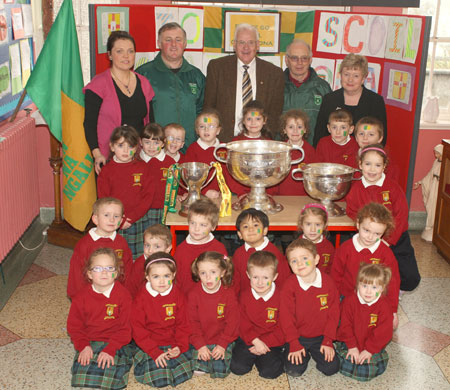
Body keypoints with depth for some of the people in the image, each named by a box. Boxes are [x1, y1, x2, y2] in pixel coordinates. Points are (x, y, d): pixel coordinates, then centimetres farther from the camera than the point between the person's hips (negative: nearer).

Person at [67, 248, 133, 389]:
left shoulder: (123, 295, -5)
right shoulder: (82, 296, 3)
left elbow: (125, 328, -5)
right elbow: (74, 326, 8)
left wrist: (110, 349, -16)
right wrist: (83, 346, -8)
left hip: (116, 344, -2)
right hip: (89, 345, 2)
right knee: (82, 374, -20)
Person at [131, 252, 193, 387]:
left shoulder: (178, 296, -1)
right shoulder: (141, 299, -7)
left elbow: (183, 324, 3)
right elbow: (138, 329, -7)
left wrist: (180, 346, -12)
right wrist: (155, 352, -16)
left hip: (174, 345, 2)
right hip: (150, 347, -2)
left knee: (184, 374, -15)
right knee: (159, 379, -18)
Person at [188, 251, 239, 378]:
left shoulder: (229, 293, -8)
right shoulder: (194, 294, -6)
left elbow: (232, 322, -6)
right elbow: (193, 322, -4)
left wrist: (222, 344, -12)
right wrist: (200, 345, -12)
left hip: (223, 341, -1)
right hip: (201, 341, 1)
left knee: (220, 371, -14)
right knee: (197, 369, -13)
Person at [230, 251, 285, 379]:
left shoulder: (280, 296, -12)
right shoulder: (244, 296, -3)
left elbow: (282, 327, -9)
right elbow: (243, 323, -1)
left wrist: (265, 344, -16)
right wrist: (256, 341, -15)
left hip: (271, 342, -2)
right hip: (248, 339, 3)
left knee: (269, 372, -19)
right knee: (237, 368, -13)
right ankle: (253, 356, 17)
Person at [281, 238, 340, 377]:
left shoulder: (327, 282, -9)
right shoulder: (290, 285, -14)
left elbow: (333, 313, -2)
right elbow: (286, 317, -10)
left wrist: (328, 341, -5)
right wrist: (294, 345, -12)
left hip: (320, 337, 1)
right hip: (298, 337, -1)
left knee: (331, 368, -10)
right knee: (294, 370, -14)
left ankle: (316, 353, 20)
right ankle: (304, 354, 18)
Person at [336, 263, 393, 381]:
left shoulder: (384, 307, -11)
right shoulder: (350, 301, -8)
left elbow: (383, 332, -11)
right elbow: (345, 326, -5)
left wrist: (369, 350, -14)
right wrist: (352, 346, -10)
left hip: (373, 348, -1)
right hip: (351, 346, 1)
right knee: (346, 365, -18)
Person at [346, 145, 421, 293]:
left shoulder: (393, 187, -6)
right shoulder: (356, 188, 0)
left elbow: (401, 215, -8)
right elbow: (352, 212, 1)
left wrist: (389, 240, -15)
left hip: (396, 239, 0)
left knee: (411, 279, -9)